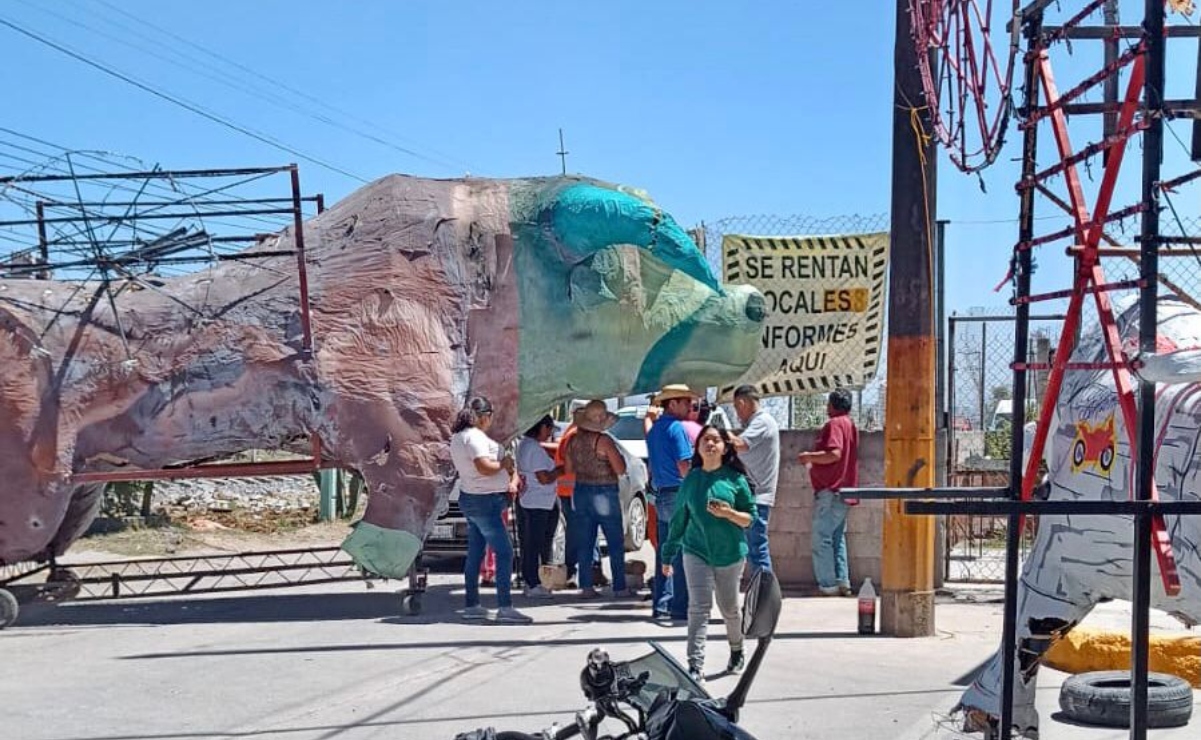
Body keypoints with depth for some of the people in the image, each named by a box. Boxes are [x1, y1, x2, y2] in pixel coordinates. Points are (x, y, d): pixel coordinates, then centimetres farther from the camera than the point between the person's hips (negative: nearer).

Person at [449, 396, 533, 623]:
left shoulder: (458, 437, 14)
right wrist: (504, 463, -10)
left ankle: (472, 605, 18)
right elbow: (485, 467, -29)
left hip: (470, 498, 10)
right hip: (484, 501, -10)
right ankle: (505, 607, -12)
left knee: (475, 554, 13)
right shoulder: (475, 436, -18)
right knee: (504, 552, -9)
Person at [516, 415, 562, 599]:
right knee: (534, 544, -5)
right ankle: (534, 585, -1)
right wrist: (562, 469, -7)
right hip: (537, 504, -10)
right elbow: (545, 478, -21)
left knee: (528, 543, 14)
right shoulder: (535, 449, -19)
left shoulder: (523, 444, 11)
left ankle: (529, 581, 20)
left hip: (526, 501, 10)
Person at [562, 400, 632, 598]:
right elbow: (620, 470, -16)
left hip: (581, 491, 6)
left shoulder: (574, 440, 2)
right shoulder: (604, 441, -15)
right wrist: (619, 456, 2)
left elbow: (569, 469, 11)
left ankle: (586, 587, 9)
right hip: (604, 493, -5)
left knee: (585, 542, 9)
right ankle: (619, 587, 4)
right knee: (616, 543, 3)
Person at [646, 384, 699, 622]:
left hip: (660, 495, 9)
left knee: (665, 553, 11)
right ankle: (680, 608, -3)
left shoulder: (654, 429, 16)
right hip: (678, 495, -9)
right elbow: (684, 466, -15)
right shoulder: (676, 428, -11)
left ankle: (661, 606, 13)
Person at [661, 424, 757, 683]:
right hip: (696, 552, 0)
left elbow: (751, 518, 1)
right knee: (699, 608, -10)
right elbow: (679, 519, 11)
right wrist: (668, 555, 14)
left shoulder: (735, 480, -2)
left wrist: (729, 513, -19)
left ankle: (737, 651, 39)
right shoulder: (691, 480, 3)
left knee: (729, 608, 13)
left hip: (730, 553, 0)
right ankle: (695, 666, -13)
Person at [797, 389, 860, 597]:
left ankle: (828, 585, -6)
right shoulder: (850, 425, 17)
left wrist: (809, 456, -13)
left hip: (830, 491, -10)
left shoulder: (835, 424, -13)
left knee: (822, 538, -6)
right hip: (843, 490, 10)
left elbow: (834, 454, -25)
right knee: (837, 538, 14)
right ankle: (843, 583, 13)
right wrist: (814, 460, 25)